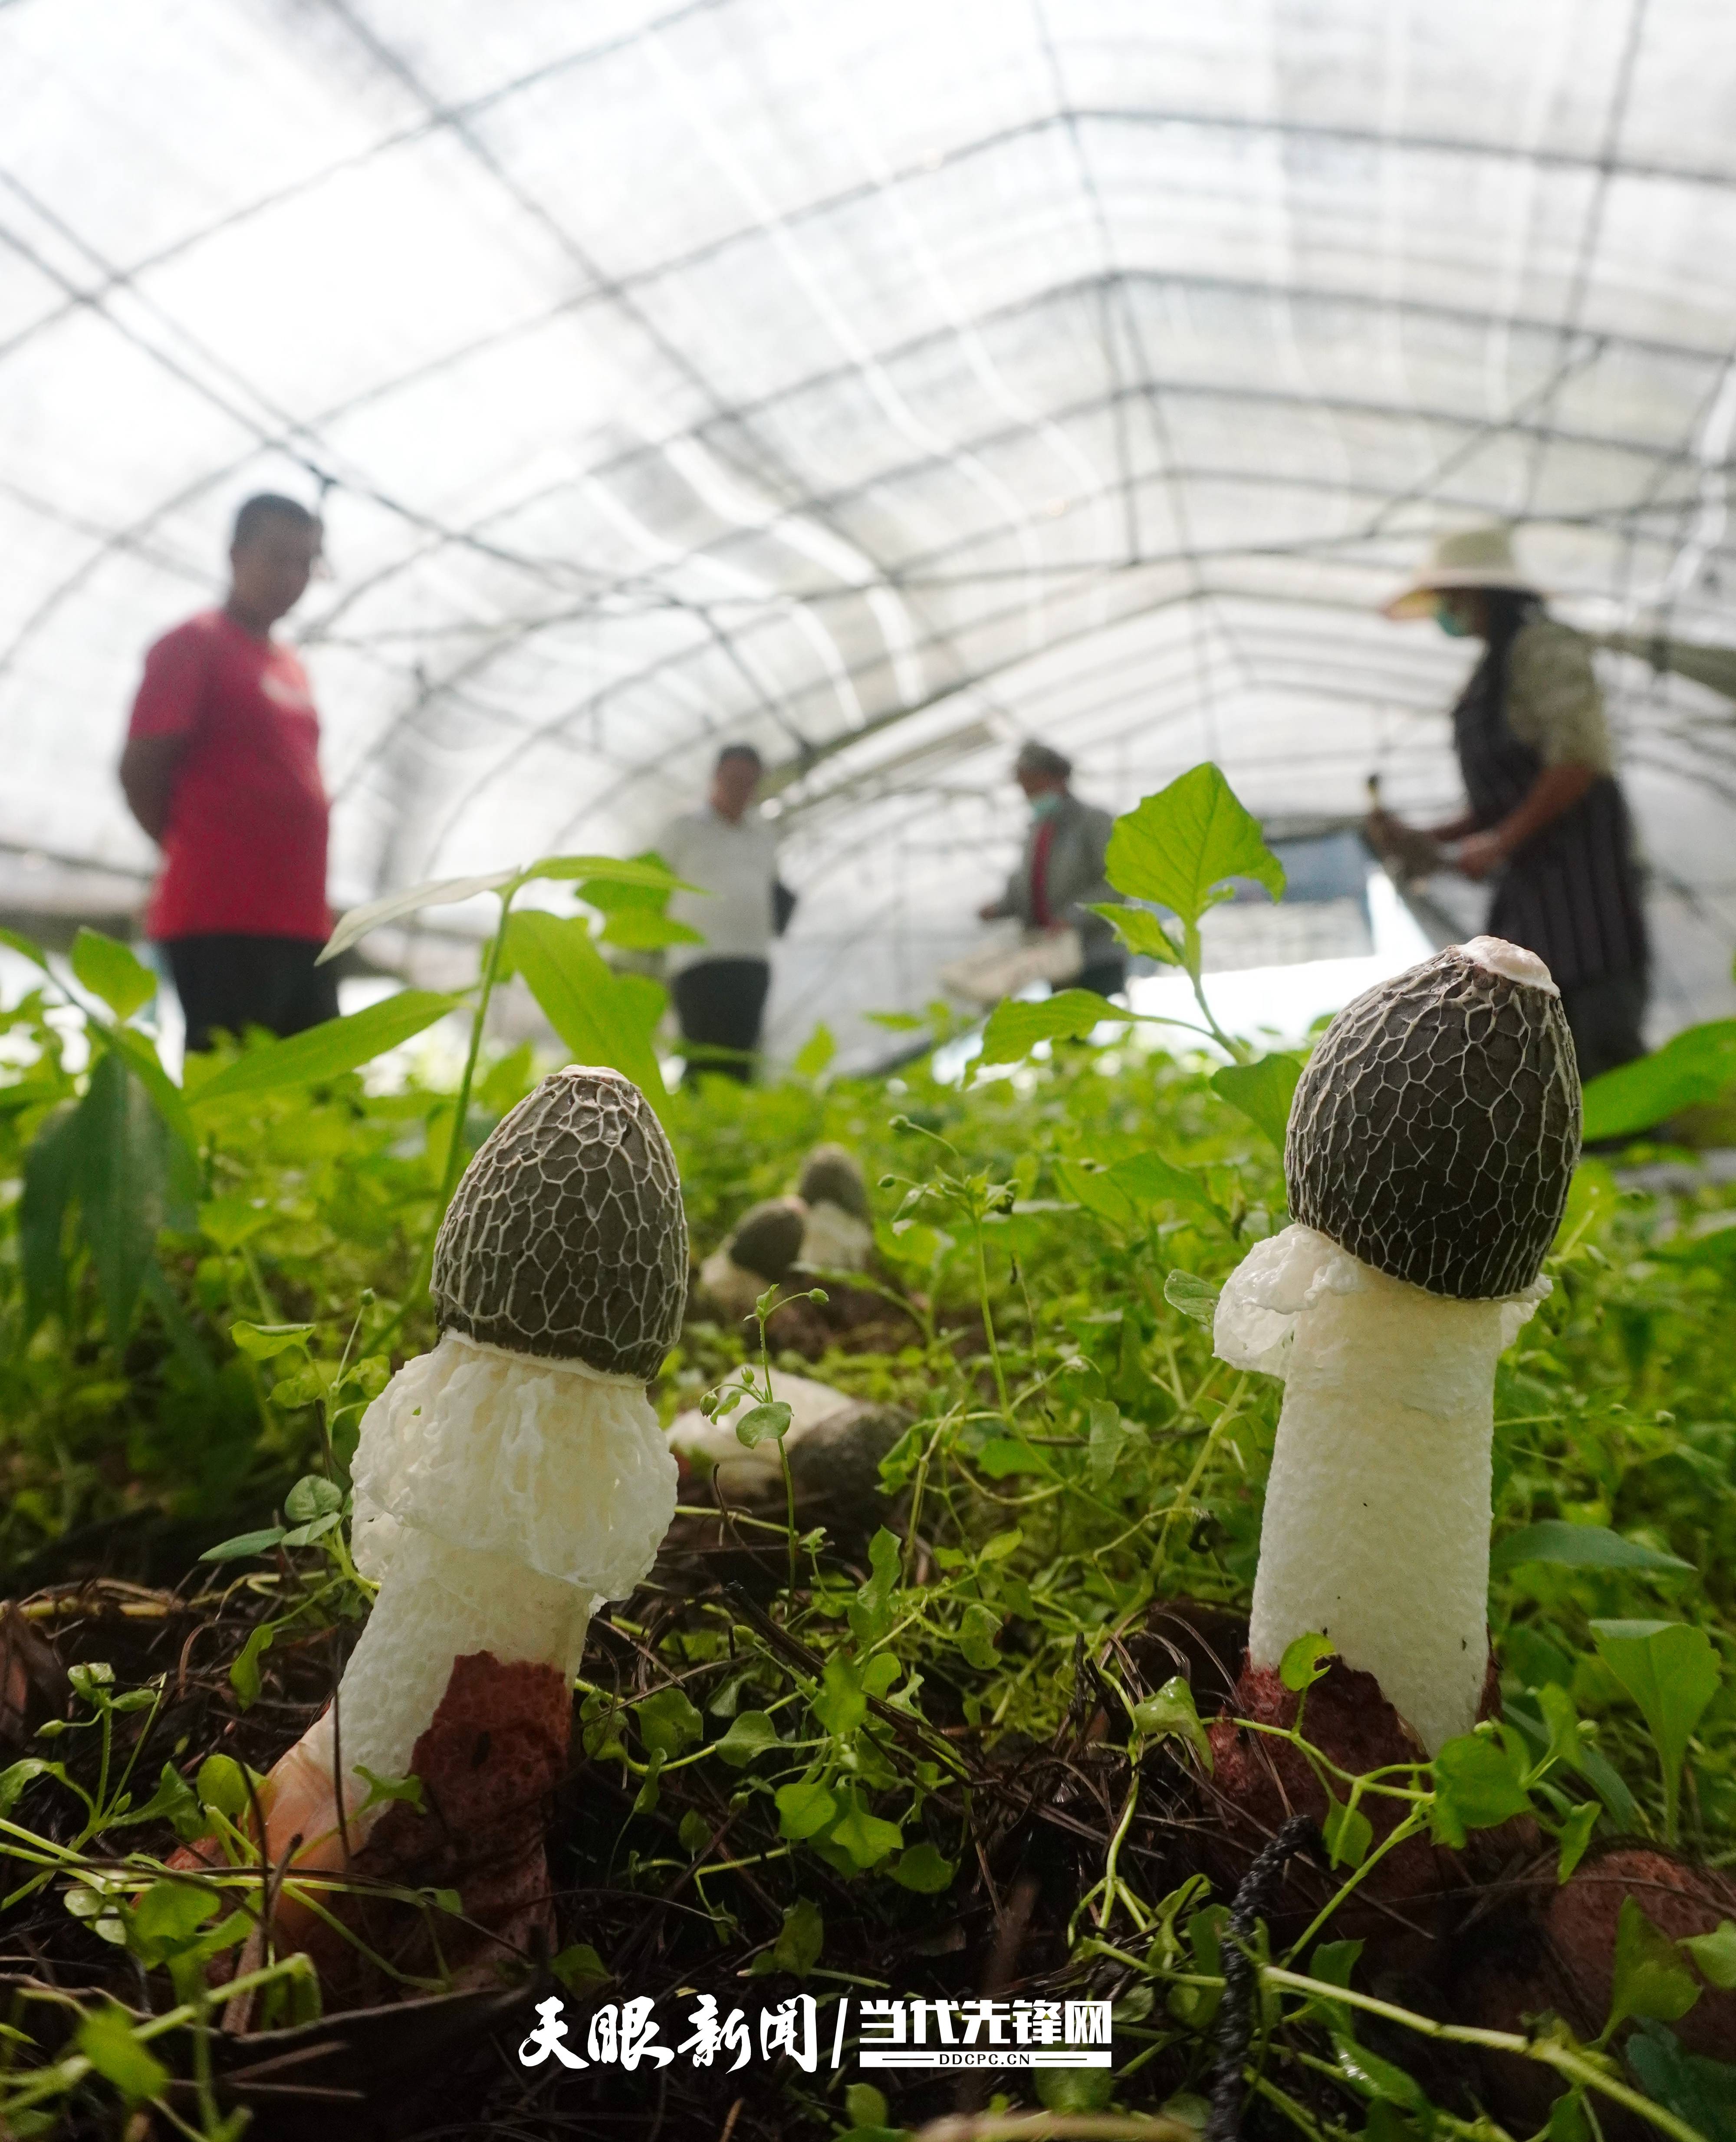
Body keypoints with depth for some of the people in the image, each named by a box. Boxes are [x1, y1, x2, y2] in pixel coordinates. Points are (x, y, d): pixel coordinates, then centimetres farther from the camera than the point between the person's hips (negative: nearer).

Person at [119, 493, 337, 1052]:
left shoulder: (290, 665, 20)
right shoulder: (194, 644, -2)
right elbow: (140, 771, -6)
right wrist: (200, 857, 3)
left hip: (303, 921, 7)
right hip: (221, 920, -7)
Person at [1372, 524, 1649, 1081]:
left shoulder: (1542, 645, -5)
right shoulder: (1492, 671, 21)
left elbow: (1579, 760, -17)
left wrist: (1501, 841, -15)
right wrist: (1419, 837, 9)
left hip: (1579, 860, -9)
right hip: (1534, 878, 9)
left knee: (1602, 1031, -12)